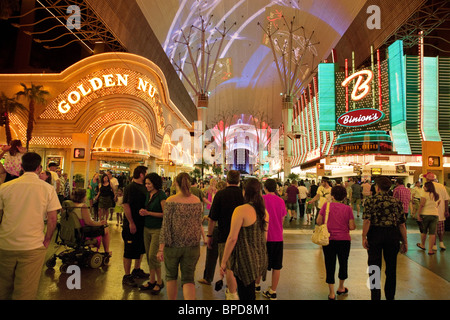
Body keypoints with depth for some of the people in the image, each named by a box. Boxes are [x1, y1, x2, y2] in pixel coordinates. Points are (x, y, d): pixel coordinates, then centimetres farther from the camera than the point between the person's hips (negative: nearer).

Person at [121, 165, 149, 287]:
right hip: (132, 225, -8)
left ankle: (137, 270, 36)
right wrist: (131, 223, -21)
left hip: (142, 224, 8)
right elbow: (126, 205, -19)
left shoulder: (144, 188, 9)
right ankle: (127, 276, 14)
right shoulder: (130, 188, -15)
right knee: (129, 251, 2)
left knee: (140, 249, 20)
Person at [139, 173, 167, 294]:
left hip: (158, 229, -8)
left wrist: (148, 213, -16)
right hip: (147, 228, 8)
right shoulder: (148, 194, 10)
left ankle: (159, 282, 12)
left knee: (153, 256, -6)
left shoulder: (161, 195, -14)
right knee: (148, 256, 12)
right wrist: (143, 211, 1)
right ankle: (152, 281, 25)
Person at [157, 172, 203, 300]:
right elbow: (199, 224, 8)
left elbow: (166, 225, -10)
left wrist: (161, 248, -6)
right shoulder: (197, 201, 1)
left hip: (173, 245, -2)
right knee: (188, 279, 8)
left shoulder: (171, 201, -10)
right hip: (192, 245, 2)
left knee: (171, 276, 20)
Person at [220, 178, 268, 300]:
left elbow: (232, 238, -20)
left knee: (246, 295, 7)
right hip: (260, 258, 7)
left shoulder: (241, 210, -18)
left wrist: (223, 262, -12)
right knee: (250, 293, 23)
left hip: (245, 259, -7)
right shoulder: (264, 211, 3)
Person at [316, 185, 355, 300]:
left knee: (330, 265, 8)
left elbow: (319, 222, -4)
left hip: (329, 239, 0)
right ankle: (341, 288, 37)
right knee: (343, 263, 20)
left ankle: (331, 293, 12)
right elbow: (352, 227, -7)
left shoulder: (326, 206, -6)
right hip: (344, 240, 1)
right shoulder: (347, 209, -6)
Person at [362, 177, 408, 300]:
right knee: (391, 267, 17)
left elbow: (367, 220, -15)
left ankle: (375, 296, 12)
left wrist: (364, 237, -11)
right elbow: (402, 224, 3)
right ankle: (390, 296, 30)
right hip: (392, 235, 3)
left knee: (374, 266, 8)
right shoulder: (396, 202, 3)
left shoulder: (371, 200, -6)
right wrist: (404, 242, 10)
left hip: (375, 234, -3)